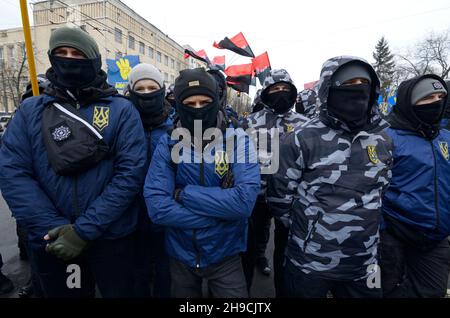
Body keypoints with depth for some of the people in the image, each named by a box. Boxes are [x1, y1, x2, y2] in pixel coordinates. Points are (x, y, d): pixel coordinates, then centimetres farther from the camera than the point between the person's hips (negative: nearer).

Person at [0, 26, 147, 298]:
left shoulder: (122, 110, -5)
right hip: (51, 241, 2)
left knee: (117, 292, 17)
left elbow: (131, 171, -14)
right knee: (61, 292, 22)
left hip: (111, 237, -2)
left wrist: (85, 230, -17)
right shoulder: (30, 110, 3)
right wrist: (53, 227, -16)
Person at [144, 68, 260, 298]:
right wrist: (221, 214, -21)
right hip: (180, 255, 2)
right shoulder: (167, 144, -9)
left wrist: (184, 194, -22)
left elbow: (244, 201, -24)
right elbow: (157, 207, -18)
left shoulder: (238, 140, -12)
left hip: (225, 255, -1)